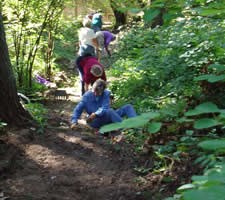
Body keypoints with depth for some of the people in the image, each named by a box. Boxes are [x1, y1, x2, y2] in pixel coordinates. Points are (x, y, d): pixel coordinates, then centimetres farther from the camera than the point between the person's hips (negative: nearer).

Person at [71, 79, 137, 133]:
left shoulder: (106, 93, -3)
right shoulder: (87, 96, -5)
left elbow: (105, 108, -16)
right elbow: (78, 109, -6)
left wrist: (96, 114, -32)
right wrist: (74, 122, -20)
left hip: (109, 117, 4)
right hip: (95, 121, -4)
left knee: (128, 107, -9)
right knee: (110, 111, -36)